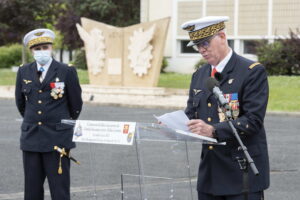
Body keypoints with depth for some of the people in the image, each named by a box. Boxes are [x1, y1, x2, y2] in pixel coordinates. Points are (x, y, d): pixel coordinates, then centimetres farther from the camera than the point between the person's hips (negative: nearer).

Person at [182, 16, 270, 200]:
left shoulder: (253, 72, -9)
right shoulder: (199, 76, 14)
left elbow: (253, 120, -17)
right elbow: (191, 114, 15)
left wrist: (213, 130, -27)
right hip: (209, 174, 6)